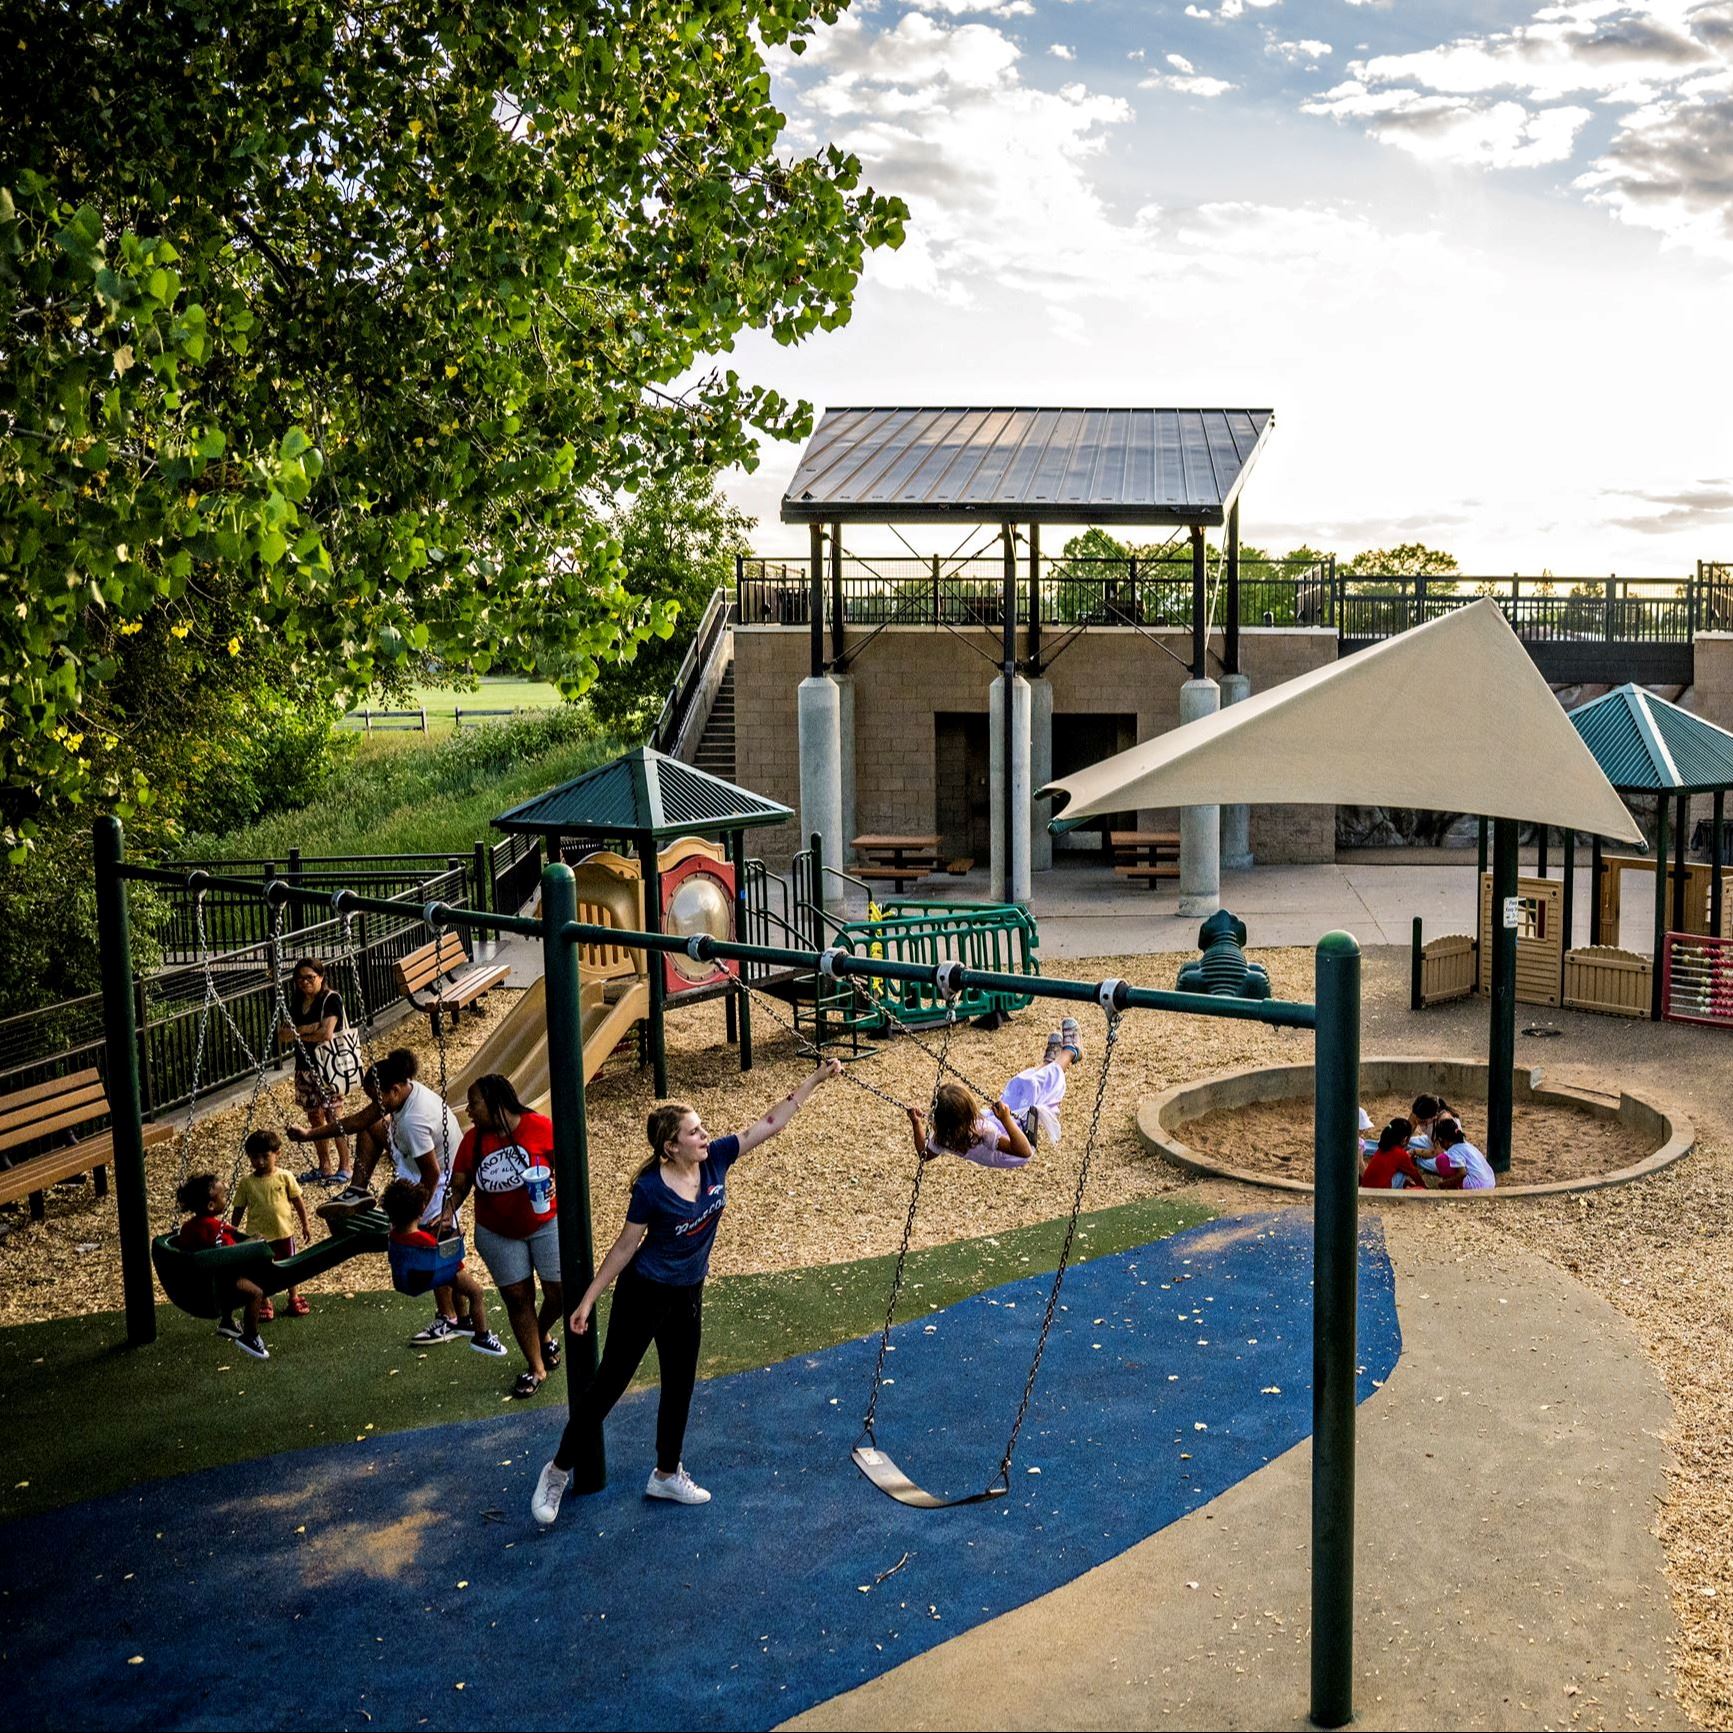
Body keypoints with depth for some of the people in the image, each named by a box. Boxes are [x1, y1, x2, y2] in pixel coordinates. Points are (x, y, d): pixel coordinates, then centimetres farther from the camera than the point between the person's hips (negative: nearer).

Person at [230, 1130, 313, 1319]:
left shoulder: (285, 1177, -9)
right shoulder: (246, 1183, -8)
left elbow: (297, 1202, -1)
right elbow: (239, 1210, 0)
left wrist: (306, 1224, 0)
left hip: (284, 1232, 0)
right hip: (258, 1236, 0)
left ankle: (294, 1299, 35)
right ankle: (264, 1304, 27)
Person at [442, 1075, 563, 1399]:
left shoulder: (540, 1127, -17)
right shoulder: (473, 1140, -7)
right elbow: (460, 1185, -5)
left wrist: (557, 1184, -29)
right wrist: (449, 1211, -23)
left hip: (546, 1224, -2)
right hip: (498, 1234, 2)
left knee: (559, 1293, 0)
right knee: (517, 1297, 7)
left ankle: (543, 1334, 34)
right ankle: (536, 1368, 24)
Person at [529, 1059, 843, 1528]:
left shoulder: (715, 1160, -12)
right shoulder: (651, 1189, -25)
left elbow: (770, 1122, -10)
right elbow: (625, 1246, -14)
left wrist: (817, 1078, -14)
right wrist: (588, 1300, -10)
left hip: (687, 1295, 6)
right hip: (644, 1295, -6)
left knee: (680, 1384, 17)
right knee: (609, 1383, 4)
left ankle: (667, 1474, 35)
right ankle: (559, 1469, 21)